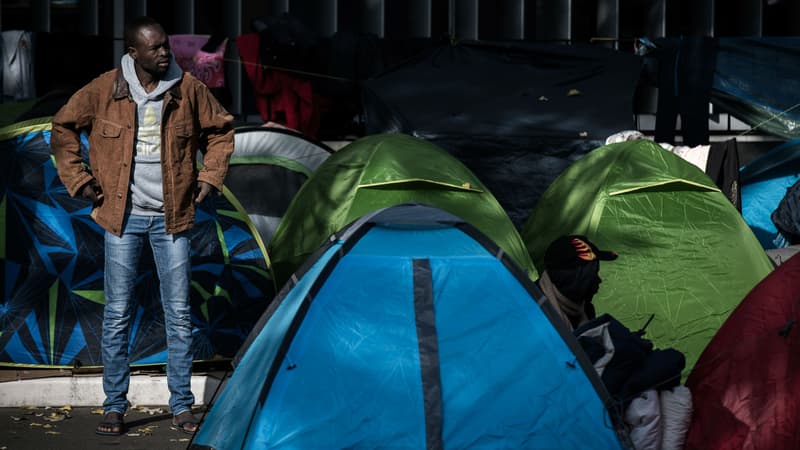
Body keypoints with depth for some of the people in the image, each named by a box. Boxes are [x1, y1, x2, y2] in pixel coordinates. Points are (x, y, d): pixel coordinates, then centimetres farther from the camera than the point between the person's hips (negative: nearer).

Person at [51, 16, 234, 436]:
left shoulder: (188, 89, -1)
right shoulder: (104, 90, -5)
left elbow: (221, 130, 14)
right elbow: (63, 127, 9)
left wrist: (210, 176, 5)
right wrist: (80, 180, 3)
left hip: (171, 216, 1)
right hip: (123, 216, -1)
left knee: (178, 315, 4)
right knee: (117, 315, 2)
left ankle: (181, 405, 13)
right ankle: (114, 406, 12)